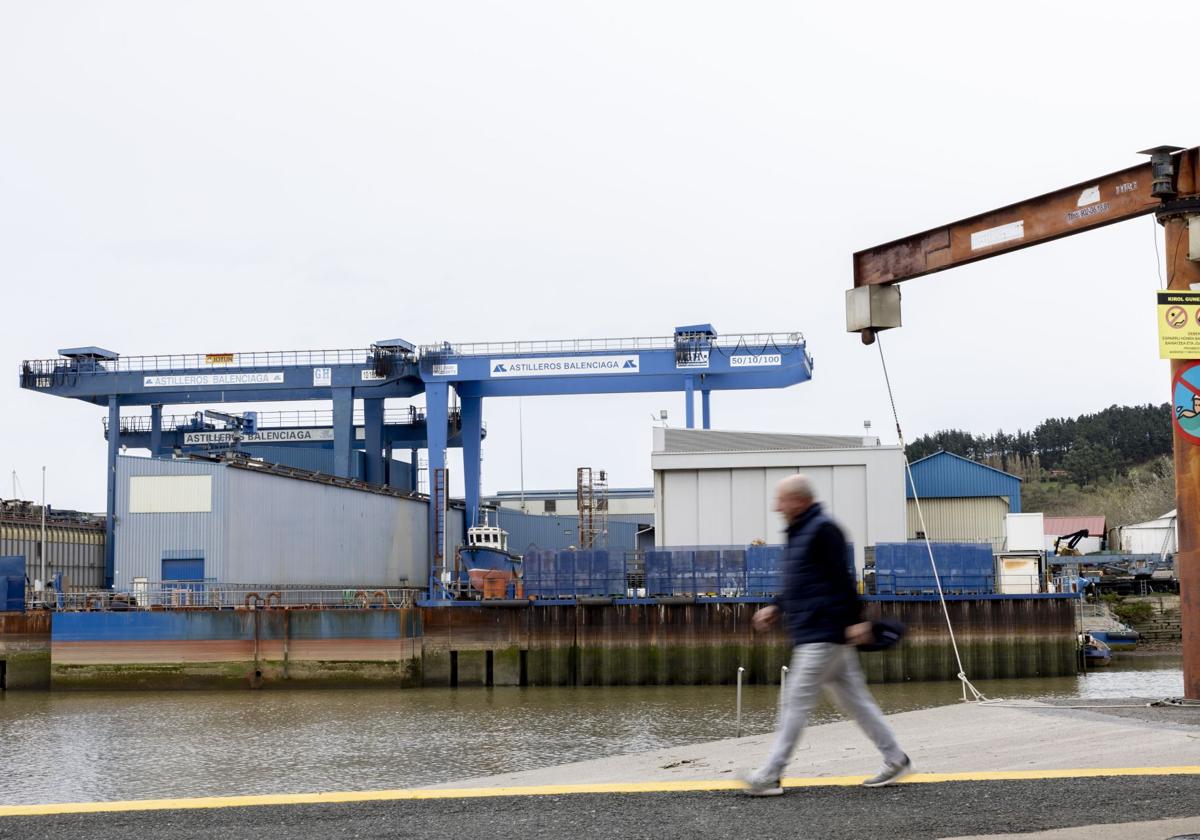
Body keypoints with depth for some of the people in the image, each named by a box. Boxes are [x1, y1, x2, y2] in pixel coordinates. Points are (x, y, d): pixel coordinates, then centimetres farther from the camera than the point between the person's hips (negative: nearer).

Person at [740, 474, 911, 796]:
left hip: (822, 634, -10)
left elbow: (842, 578, -19)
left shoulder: (823, 531, -14)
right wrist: (776, 608, 19)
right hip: (812, 633, 10)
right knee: (854, 699, 12)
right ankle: (895, 759, 18)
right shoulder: (800, 531, 18)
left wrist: (855, 620, -22)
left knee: (796, 702, -9)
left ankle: (770, 776, -8)